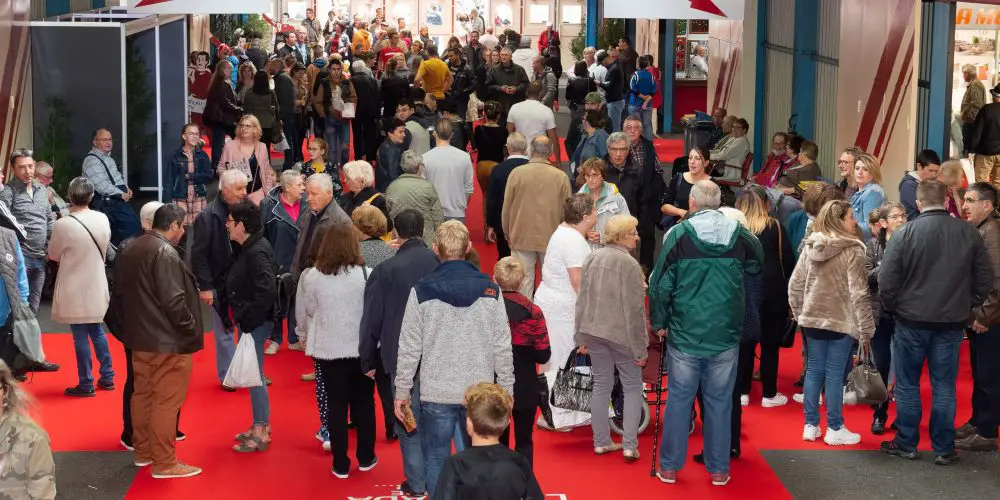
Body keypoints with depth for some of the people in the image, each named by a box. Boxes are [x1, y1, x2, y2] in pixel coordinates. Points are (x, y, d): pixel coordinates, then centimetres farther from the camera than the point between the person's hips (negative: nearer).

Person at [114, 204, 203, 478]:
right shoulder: (165, 253, -20)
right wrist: (191, 328, -11)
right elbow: (173, 301, -24)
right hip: (167, 340, -9)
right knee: (167, 401, -3)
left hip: (138, 336, 9)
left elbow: (120, 293, 15)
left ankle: (143, 451, 29)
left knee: (143, 394, 18)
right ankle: (164, 463, 2)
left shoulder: (129, 250, 8)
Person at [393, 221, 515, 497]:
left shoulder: (421, 292, -8)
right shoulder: (490, 290, -4)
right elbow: (502, 346, -1)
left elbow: (410, 348, -5)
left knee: (437, 461, 9)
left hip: (437, 394, -2)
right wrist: (506, 389, 10)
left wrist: (402, 392, 5)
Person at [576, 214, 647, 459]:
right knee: (633, 387, 8)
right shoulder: (629, 264, -17)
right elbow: (634, 309, -16)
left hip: (593, 331, 6)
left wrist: (581, 336, 15)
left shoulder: (591, 259, 3)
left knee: (601, 385, 14)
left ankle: (601, 442, 18)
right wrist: (640, 348, -10)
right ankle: (630, 445, 3)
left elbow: (582, 300, 8)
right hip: (620, 334, -6)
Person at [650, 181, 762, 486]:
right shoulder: (739, 235, -1)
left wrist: (659, 322, 5)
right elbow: (756, 266, 18)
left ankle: (669, 467, 13)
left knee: (678, 400, 7)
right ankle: (718, 470, 14)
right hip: (726, 335, 2)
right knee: (719, 402, 9)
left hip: (685, 334, -1)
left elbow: (660, 284, -7)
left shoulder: (679, 234, -8)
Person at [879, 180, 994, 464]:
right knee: (944, 386, 10)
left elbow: (887, 281, -11)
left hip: (911, 320, -2)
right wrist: (969, 305, 16)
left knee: (907, 384, 11)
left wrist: (892, 307, 7)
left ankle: (906, 443, 18)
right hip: (952, 323, 2)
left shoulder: (905, 233, -12)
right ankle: (943, 449, 13)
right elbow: (985, 279, 3)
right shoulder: (969, 233, -3)